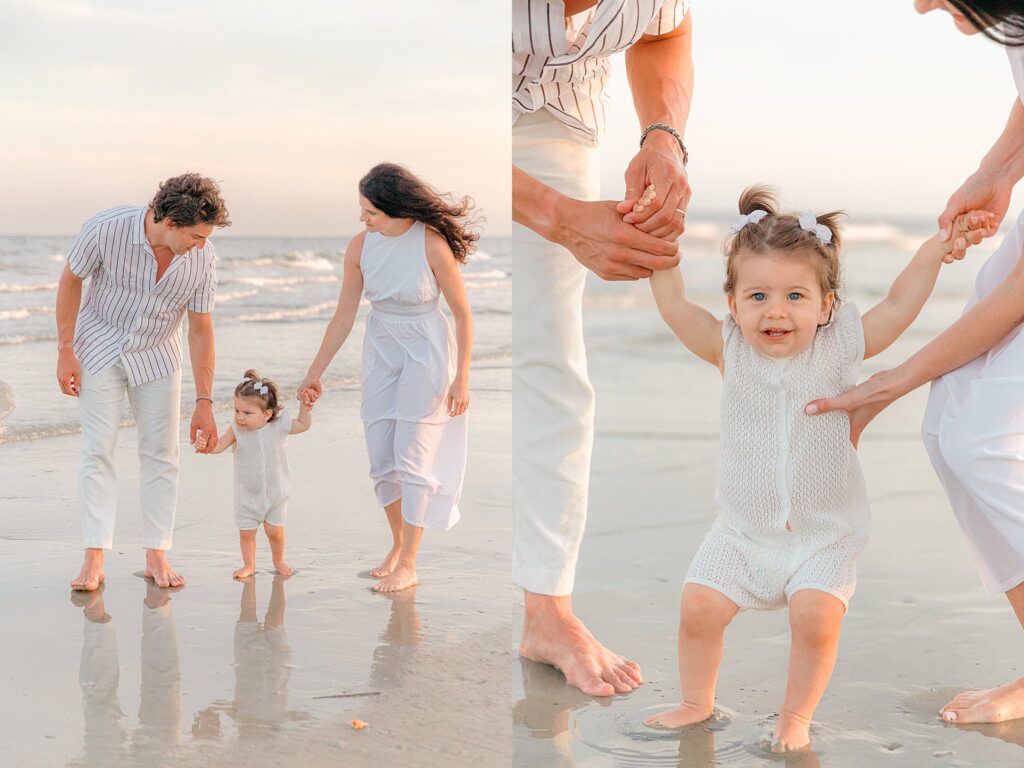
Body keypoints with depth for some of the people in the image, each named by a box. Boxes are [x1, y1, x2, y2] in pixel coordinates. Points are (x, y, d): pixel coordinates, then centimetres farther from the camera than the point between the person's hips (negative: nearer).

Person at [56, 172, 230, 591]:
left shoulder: (202, 257, -20)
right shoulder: (106, 228, -28)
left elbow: (200, 329, -11)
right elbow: (71, 279, -11)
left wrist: (204, 403, -10)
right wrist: (65, 351, -10)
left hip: (157, 354, 2)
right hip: (100, 348, -2)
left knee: (161, 453, 0)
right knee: (98, 450, -8)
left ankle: (156, 556, 8)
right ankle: (94, 560, -7)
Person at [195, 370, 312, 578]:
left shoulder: (279, 426, -14)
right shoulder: (236, 430, -15)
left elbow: (304, 425, 1)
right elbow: (219, 445, -26)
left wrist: (304, 406, -15)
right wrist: (204, 444, -46)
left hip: (276, 491, -1)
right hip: (247, 493, 1)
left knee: (274, 530, 6)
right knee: (246, 532, 7)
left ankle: (278, 560, 32)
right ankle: (249, 565, 27)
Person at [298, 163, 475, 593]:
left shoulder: (432, 243, -20)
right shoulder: (361, 246, -7)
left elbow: (462, 314, -12)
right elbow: (343, 317, 1)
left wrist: (461, 378, -12)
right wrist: (315, 374, 4)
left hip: (426, 352, -5)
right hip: (380, 352, 5)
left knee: (412, 456, -5)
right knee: (381, 456, 7)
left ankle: (408, 565, 5)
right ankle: (398, 544, 27)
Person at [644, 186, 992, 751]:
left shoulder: (838, 348, -7)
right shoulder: (730, 350, -5)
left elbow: (896, 308, -2)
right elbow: (675, 308, -6)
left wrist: (937, 247, -4)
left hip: (824, 533, -1)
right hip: (743, 529, 2)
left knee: (817, 617, -20)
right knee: (698, 606, -8)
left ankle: (796, 716, 5)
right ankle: (696, 703, 19)